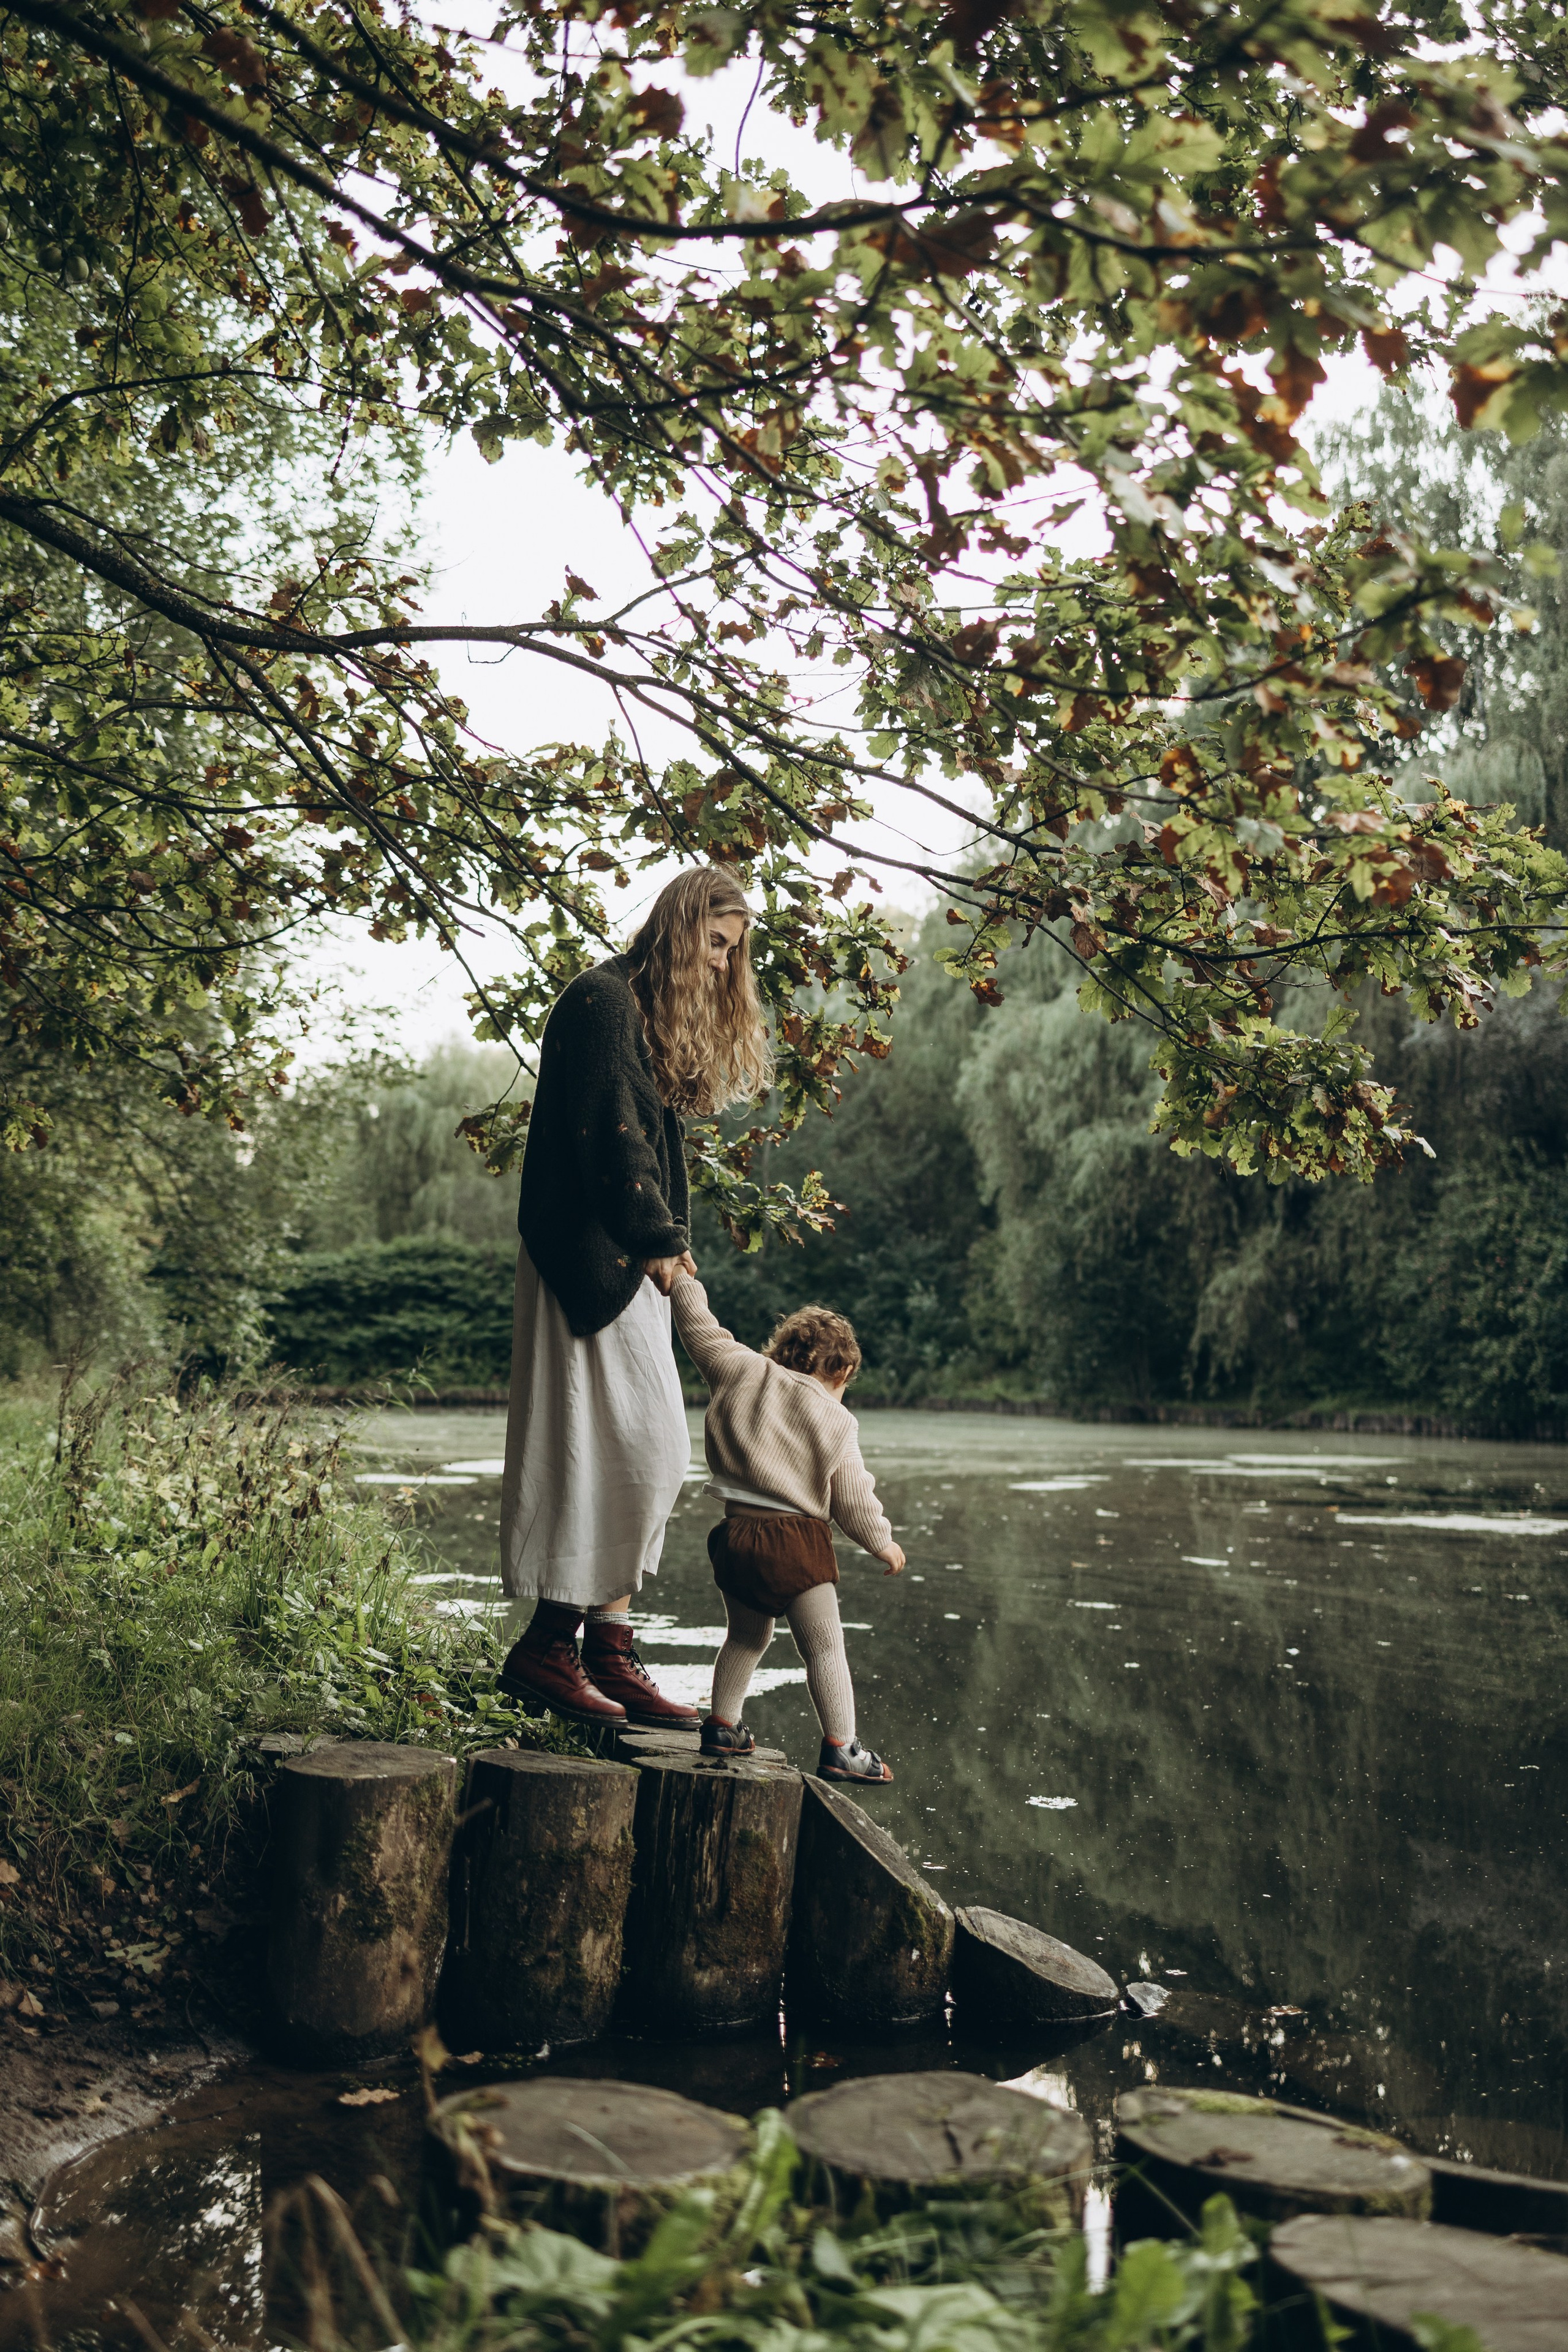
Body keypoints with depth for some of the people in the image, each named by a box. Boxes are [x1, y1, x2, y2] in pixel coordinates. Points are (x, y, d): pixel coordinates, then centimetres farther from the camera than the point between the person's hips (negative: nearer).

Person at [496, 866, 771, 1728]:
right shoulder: (604, 1001, -10)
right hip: (589, 1258, -10)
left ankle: (605, 1653, 11)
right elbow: (608, 1131, -17)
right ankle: (549, 1647, -2)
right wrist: (657, 1238, -11)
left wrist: (669, 1239, 7)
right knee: (640, 1450, -10)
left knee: (643, 1460, 7)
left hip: (630, 1259, 10)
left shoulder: (664, 1017, 22)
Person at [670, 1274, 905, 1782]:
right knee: (825, 1648, 4)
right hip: (796, 1541, -4)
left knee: (746, 1636, 23)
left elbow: (699, 1327, 13)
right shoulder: (837, 1420, -1)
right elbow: (853, 1501, 0)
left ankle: (721, 1724, 27)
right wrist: (883, 1545, 15)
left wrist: (682, 1279, 28)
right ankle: (839, 1747, 2)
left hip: (736, 1533, 4)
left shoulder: (742, 1369, 4)